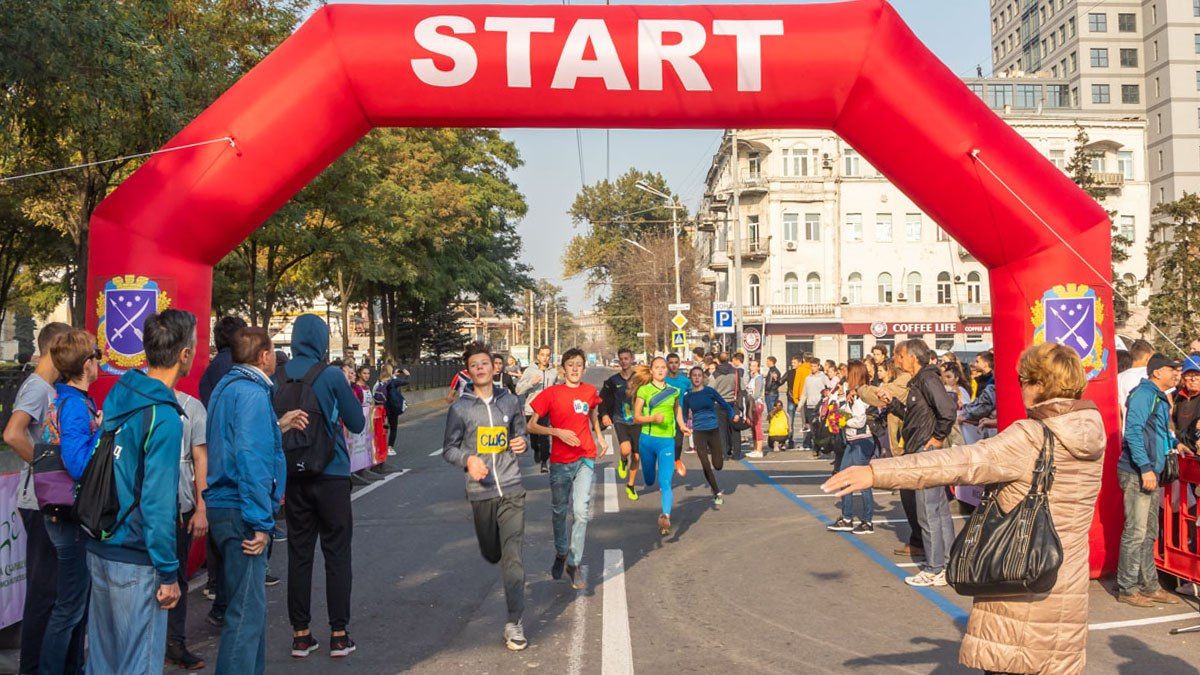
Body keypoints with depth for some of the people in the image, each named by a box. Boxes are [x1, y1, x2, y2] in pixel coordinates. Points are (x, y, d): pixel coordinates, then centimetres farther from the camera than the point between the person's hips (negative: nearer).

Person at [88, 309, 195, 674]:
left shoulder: (118, 394, 5)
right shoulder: (164, 418, -20)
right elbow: (157, 502, -20)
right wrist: (169, 573, -14)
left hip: (99, 548, 8)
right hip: (134, 562, -8)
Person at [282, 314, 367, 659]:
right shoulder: (331, 375, -11)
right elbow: (357, 423, -3)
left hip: (294, 476, 3)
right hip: (332, 475, -3)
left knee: (299, 553, 10)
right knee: (337, 553, 6)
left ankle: (300, 634, 17)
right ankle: (339, 634, 11)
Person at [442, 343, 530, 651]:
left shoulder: (510, 401, 4)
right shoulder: (460, 408, -1)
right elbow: (448, 449, 4)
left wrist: (523, 443, -5)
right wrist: (468, 459, -16)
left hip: (511, 489, 0)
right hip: (480, 491, 1)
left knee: (512, 555, -10)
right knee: (491, 553, 16)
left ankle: (514, 623, -5)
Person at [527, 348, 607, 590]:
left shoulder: (590, 391, 5)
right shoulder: (551, 393, -5)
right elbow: (532, 425, -4)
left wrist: (600, 438, 16)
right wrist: (558, 432, -17)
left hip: (586, 459, 1)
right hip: (560, 461, -1)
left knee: (581, 511, -9)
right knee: (559, 511, 12)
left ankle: (574, 563, 2)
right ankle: (561, 553, 36)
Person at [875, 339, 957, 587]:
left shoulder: (927, 379, -15)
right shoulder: (919, 380, 16)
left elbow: (948, 410, -27)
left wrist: (938, 437, -17)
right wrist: (891, 401, 15)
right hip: (922, 453, 11)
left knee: (928, 512, -4)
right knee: (940, 510, 14)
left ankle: (934, 570, 4)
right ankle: (947, 564, 23)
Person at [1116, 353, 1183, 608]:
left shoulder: (1160, 398, 19)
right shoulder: (1144, 393, -11)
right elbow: (1133, 431, -20)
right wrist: (1146, 468, -23)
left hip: (1151, 474, 10)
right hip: (1137, 474, -10)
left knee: (1149, 534, 15)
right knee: (1135, 533, -6)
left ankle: (1149, 586, 23)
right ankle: (1127, 589, 1)